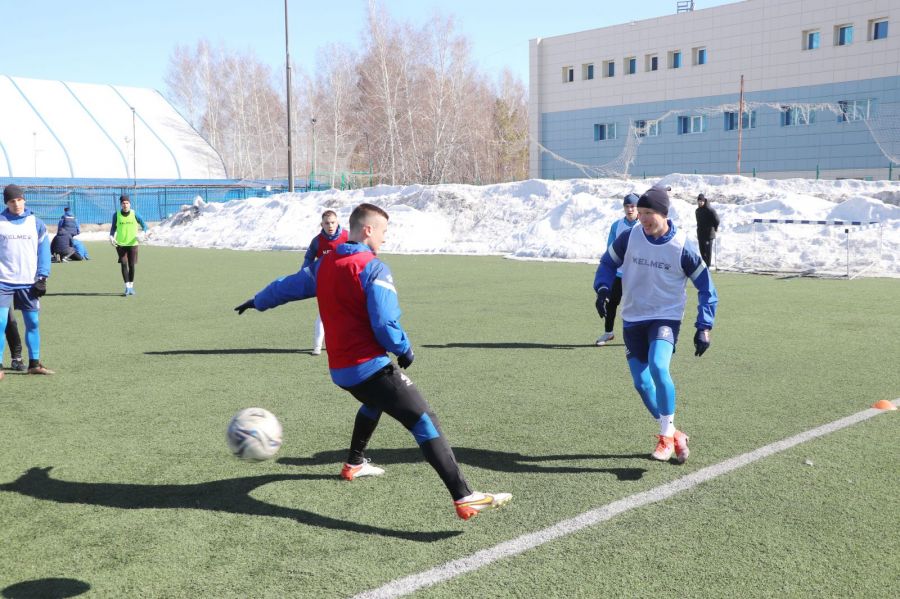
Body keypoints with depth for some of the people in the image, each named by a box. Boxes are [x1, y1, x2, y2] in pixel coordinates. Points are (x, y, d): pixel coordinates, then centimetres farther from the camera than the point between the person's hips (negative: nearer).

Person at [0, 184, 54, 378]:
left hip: (28, 283, 2)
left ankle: (34, 363, 17)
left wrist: (42, 278, -2)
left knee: (33, 322, 7)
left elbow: (43, 251, 6)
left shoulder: (36, 223, 5)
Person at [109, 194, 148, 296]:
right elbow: (113, 227, 14)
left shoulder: (135, 214, -1)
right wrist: (111, 236, -3)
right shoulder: (116, 215, 2)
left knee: (132, 265, 3)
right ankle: (127, 286, -5)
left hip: (133, 243, 0)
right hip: (120, 244, 0)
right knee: (124, 264, -8)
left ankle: (131, 286, 20)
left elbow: (144, 225, 4)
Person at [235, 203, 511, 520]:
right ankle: (464, 498, -21)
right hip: (370, 366, -9)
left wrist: (257, 301, 43)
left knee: (374, 402, 39)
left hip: (339, 371, 9)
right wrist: (404, 350, -3)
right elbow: (385, 323, -20)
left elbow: (288, 285, 25)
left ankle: (354, 464, 52)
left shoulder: (324, 264, 10)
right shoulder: (374, 269, -13)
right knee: (426, 423, -12)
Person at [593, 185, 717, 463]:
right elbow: (608, 263, 10)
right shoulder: (630, 237, -7)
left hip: (666, 318, -3)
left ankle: (666, 436, -11)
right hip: (633, 319, 4)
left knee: (658, 367, -28)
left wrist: (704, 327, -8)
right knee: (642, 383, 2)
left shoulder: (682, 248, -12)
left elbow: (706, 288, -2)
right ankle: (673, 434, 23)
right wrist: (603, 289, -10)